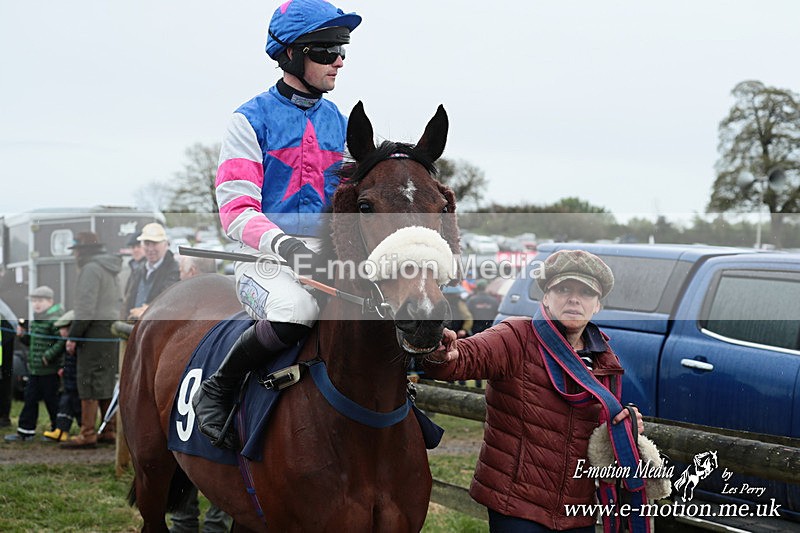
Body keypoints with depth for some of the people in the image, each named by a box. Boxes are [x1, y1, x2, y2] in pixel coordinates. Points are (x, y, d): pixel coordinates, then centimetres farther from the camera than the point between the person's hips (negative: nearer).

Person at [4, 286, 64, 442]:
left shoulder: (55, 319, -15)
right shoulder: (34, 321, 13)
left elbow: (62, 341, -21)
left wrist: (48, 356, -23)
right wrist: (22, 335, 5)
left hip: (50, 370, -8)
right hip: (34, 369, 8)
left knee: (51, 400, 2)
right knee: (30, 398, 9)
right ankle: (25, 431, 14)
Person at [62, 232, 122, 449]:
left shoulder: (91, 269, -9)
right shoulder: (110, 270, 21)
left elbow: (86, 308, -16)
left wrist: (73, 336, -13)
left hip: (94, 332, -9)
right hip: (112, 331, 9)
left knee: (89, 382, -8)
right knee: (107, 381, 11)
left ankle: (87, 434, -8)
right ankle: (110, 431, 13)